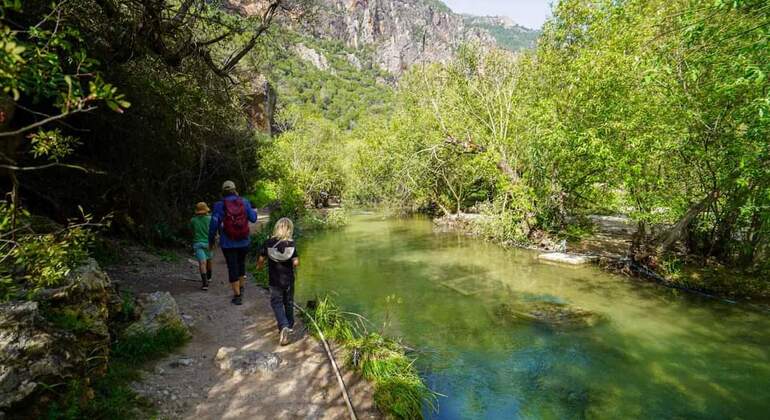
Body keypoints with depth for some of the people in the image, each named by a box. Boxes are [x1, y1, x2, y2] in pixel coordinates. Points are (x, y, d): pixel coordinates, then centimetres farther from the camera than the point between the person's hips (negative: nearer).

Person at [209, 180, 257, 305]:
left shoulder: (219, 205, -9)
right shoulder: (244, 202, -3)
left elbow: (213, 224, -10)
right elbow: (253, 218, 2)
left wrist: (211, 241, 2)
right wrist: (254, 211, 24)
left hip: (228, 244, -3)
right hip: (244, 242, 3)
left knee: (232, 268, 5)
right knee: (241, 264, 23)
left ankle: (237, 296, 8)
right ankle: (241, 289, 36)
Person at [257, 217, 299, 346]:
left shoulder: (268, 242, -10)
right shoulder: (291, 244, -12)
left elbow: (261, 259, -3)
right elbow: (295, 262, -15)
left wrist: (259, 266, 19)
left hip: (275, 280, -1)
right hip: (288, 279, 1)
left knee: (277, 303, 8)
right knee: (289, 303, 18)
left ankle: (283, 326, -12)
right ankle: (290, 326, 32)